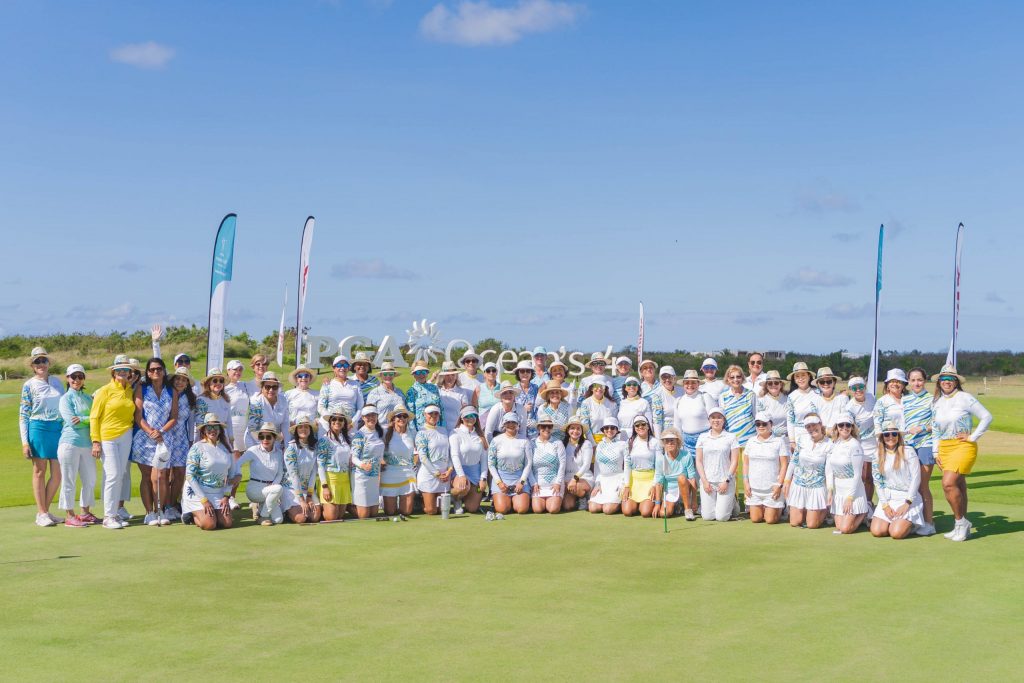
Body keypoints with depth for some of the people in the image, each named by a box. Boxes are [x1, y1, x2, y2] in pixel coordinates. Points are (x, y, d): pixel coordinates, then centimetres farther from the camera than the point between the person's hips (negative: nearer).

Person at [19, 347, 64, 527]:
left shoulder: (57, 382, 11)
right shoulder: (29, 385, 0)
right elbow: (23, 414, -1)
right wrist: (25, 441, -6)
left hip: (58, 429, 4)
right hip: (38, 429, -4)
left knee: (57, 474, 3)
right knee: (39, 472, 2)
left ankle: (44, 511, 17)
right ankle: (41, 514, 8)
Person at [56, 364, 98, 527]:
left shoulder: (88, 398, 15)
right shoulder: (66, 398, -1)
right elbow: (71, 421, -12)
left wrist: (82, 419, -9)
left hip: (87, 443, 6)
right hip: (70, 443, -6)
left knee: (90, 480, 10)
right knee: (69, 481, 0)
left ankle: (85, 512, 22)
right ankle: (69, 515, 7)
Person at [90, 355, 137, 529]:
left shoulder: (130, 391, 11)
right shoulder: (105, 390, -4)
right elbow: (94, 417, -4)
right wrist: (95, 441, -10)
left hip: (126, 437, 5)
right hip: (107, 437, -5)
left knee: (120, 475, 7)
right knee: (112, 474, -10)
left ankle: (117, 511, 14)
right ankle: (108, 517, -5)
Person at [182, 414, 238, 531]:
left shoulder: (226, 447, 5)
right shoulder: (197, 448, -10)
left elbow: (231, 474, 11)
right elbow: (189, 476, -13)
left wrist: (226, 496, 0)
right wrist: (204, 500, -16)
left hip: (218, 493, 5)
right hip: (197, 491, -5)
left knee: (228, 523, -9)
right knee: (209, 524, -20)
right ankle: (191, 515, 13)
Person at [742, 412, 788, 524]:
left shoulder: (779, 441, -5)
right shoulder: (751, 442, 8)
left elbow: (784, 465, -7)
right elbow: (746, 463, 12)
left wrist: (779, 485, -13)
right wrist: (746, 483, 3)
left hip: (772, 489, -4)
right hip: (754, 488, 4)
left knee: (771, 520, -1)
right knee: (755, 519, 5)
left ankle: (780, 508, 29)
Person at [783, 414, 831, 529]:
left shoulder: (828, 445, -12)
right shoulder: (803, 439, -3)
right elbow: (793, 460, 6)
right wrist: (787, 481, 6)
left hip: (816, 487, -3)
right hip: (798, 485, 3)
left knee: (812, 525, 1)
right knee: (794, 522, 6)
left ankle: (825, 509, 30)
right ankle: (805, 510, 36)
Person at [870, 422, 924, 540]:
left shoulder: (908, 452, -5)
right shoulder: (878, 455, 5)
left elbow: (916, 478, -8)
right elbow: (877, 482, 4)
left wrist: (907, 503, -13)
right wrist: (885, 505, -5)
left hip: (908, 497, -4)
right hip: (887, 498, 4)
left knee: (896, 533, -20)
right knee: (877, 531, -12)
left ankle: (910, 524, 13)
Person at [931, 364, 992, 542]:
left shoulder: (964, 398, -6)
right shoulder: (936, 403, 11)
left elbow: (987, 417, -5)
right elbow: (935, 429, 19)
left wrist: (973, 437, -7)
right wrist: (936, 452, 13)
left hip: (963, 446, -6)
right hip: (944, 448, 6)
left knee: (948, 483, -19)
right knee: (958, 486, 9)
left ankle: (960, 521, -4)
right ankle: (963, 527, 17)